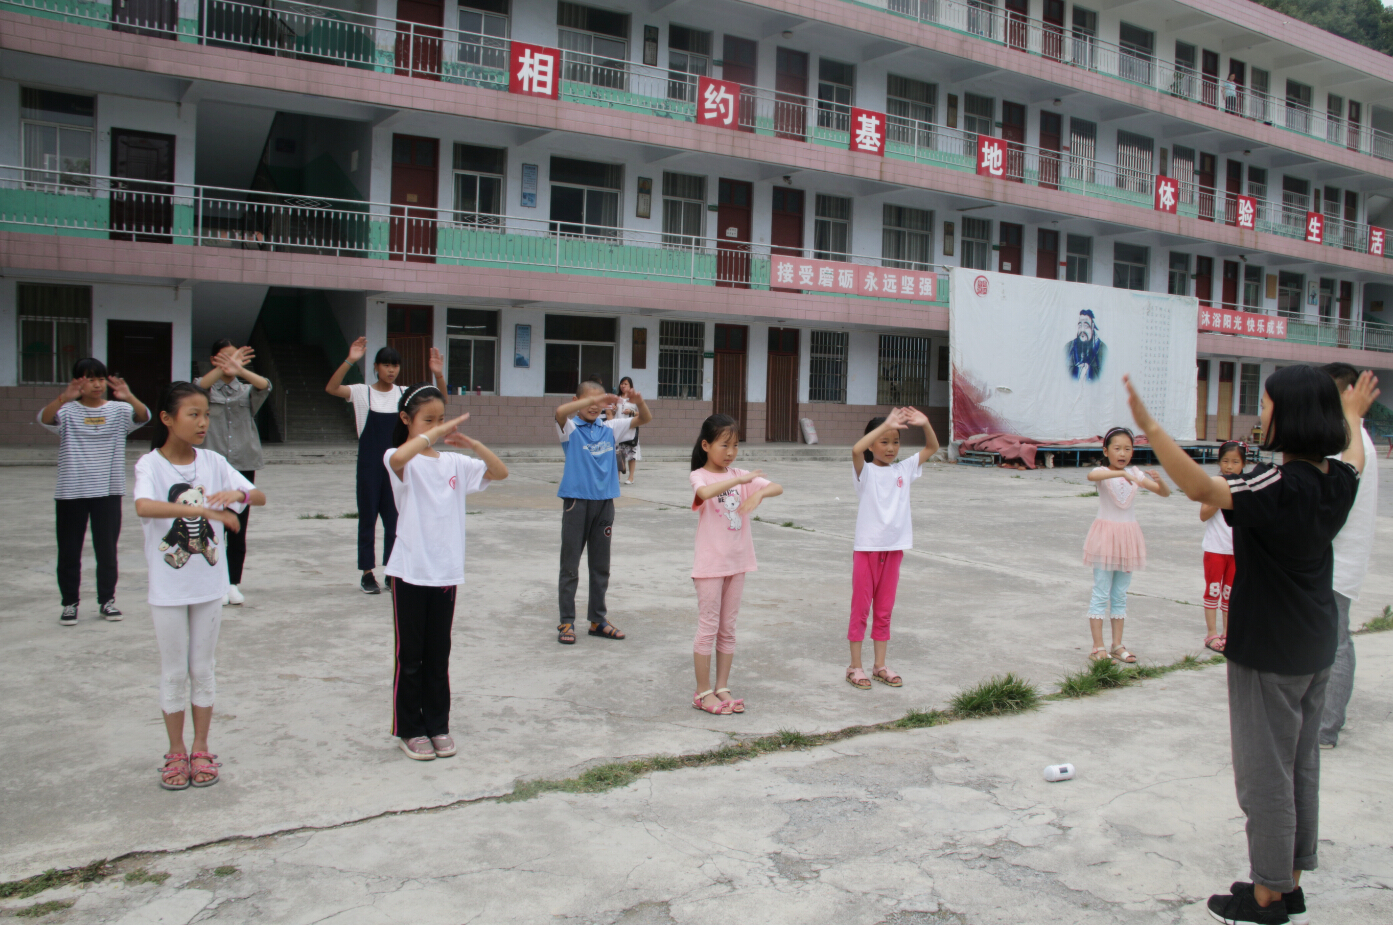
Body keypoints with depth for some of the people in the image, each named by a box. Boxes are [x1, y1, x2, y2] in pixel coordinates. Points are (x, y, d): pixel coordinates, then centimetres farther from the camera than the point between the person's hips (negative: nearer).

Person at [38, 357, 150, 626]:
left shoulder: (118, 410, 1)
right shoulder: (68, 411, -1)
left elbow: (143, 416, -16)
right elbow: (44, 419, -20)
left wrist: (129, 397, -36)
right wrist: (63, 398, -39)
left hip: (108, 491, 0)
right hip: (70, 492, 0)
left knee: (107, 548, 8)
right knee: (69, 550, 7)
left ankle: (107, 600, 20)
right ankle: (70, 602, 18)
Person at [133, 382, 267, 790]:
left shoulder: (213, 462, -1)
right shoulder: (151, 464, -11)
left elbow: (260, 497, -4)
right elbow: (143, 507, -31)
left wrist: (237, 494, -26)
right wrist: (201, 509, -40)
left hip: (209, 584, 3)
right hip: (168, 588, -3)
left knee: (202, 669, 13)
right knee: (174, 672, 9)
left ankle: (201, 750, 26)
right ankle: (176, 753, 24)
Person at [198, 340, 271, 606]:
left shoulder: (246, 391, 9)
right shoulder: (208, 391, 6)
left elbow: (264, 385, -14)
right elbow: (201, 385, -19)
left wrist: (239, 369, -36)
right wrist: (224, 368, -39)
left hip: (244, 465, 1)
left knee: (238, 528, 4)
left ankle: (234, 583, 12)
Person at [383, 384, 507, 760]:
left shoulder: (454, 462, 7)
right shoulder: (399, 460, -8)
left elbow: (500, 473, 3)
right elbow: (399, 458, -33)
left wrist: (473, 444, -9)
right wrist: (435, 433, -24)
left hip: (447, 570, 4)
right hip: (410, 570, -4)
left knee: (439, 655, 13)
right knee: (409, 655, 7)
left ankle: (437, 725, 24)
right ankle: (409, 729, 19)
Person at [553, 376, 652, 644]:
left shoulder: (609, 428, 8)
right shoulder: (571, 428, -4)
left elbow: (645, 419, 9)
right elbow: (561, 411, -26)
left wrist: (640, 402, -13)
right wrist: (596, 398, -33)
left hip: (604, 501, 5)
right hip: (577, 501, -4)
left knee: (601, 565, 12)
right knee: (570, 565, 3)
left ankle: (598, 620, 23)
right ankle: (566, 622, 11)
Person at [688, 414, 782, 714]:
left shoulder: (740, 475, 6)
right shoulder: (699, 476, -10)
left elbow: (777, 488, -6)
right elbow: (705, 492, -35)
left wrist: (758, 493, -25)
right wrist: (739, 480, -32)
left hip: (737, 562, 5)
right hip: (710, 564, -5)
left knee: (728, 628, 12)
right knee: (708, 627, 1)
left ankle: (722, 687, 22)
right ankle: (703, 692, 12)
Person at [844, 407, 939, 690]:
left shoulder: (904, 469, 5)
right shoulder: (865, 471, -8)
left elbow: (932, 448, 7)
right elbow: (856, 450, -29)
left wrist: (925, 424, -11)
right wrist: (886, 425, -31)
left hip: (894, 548, 5)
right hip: (867, 547, -4)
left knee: (884, 609, 12)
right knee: (860, 608, 4)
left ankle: (880, 665, 22)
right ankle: (855, 666, 12)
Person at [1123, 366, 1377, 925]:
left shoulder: (1280, 486, -24)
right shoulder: (1337, 480, 1)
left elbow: (1202, 489, -34)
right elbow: (1353, 455, 25)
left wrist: (1149, 427, -38)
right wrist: (1352, 415, 45)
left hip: (1268, 650, -9)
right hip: (1314, 648, 9)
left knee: (1265, 773, 2)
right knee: (1300, 767, 17)